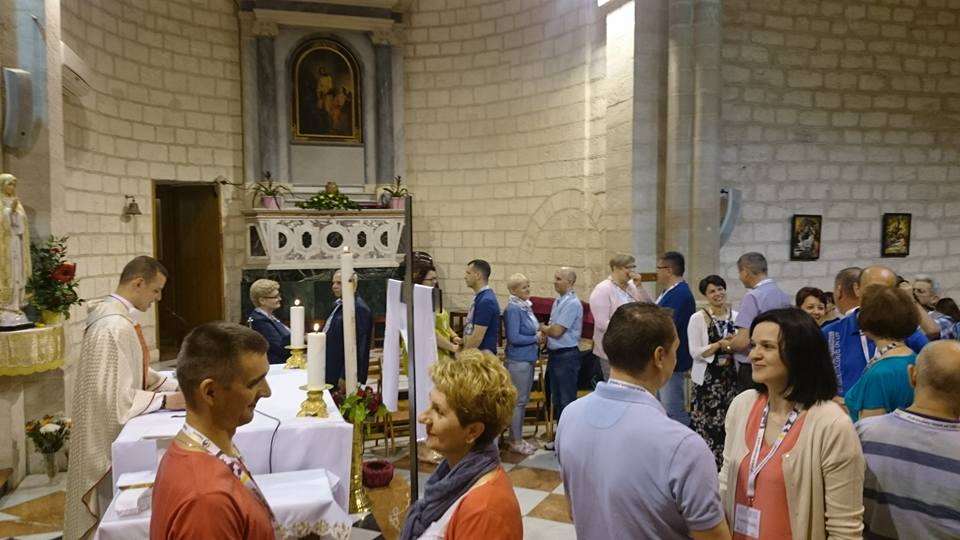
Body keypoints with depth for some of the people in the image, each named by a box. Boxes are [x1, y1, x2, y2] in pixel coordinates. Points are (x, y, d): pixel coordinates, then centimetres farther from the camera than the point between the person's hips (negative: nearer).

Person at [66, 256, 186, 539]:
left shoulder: (116, 316, 5)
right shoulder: (115, 327, -27)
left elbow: (132, 373, 12)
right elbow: (118, 398, -28)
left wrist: (177, 386, 3)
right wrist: (166, 400, -20)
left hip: (113, 431, 10)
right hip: (110, 436, -10)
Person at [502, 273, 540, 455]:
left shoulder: (526, 306, 10)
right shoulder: (513, 309, -17)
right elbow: (514, 338, -22)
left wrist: (539, 332, -2)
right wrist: (536, 338, -12)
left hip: (528, 358, 9)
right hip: (518, 360, -9)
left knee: (523, 400, 15)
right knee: (518, 400, 0)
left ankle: (518, 438, 25)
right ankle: (515, 441, 10)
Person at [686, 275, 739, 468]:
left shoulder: (736, 316, 7)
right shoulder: (698, 318, -4)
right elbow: (695, 352, -9)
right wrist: (719, 345, -19)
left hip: (731, 377, 4)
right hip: (707, 379, -3)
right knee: (707, 423, -4)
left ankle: (725, 463, 19)